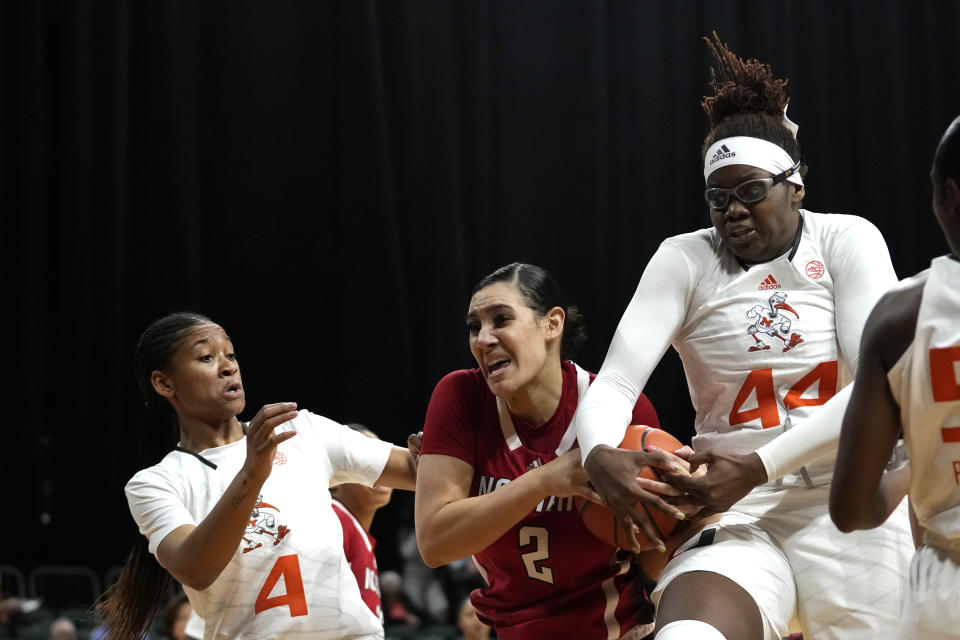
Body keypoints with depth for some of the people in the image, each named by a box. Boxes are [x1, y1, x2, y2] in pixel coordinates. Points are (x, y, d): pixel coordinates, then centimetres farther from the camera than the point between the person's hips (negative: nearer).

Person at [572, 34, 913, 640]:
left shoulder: (847, 240, 1)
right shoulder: (686, 260, 5)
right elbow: (614, 382, -3)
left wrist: (759, 466, -21)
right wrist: (599, 454, -28)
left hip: (849, 505, 1)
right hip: (736, 519, -1)